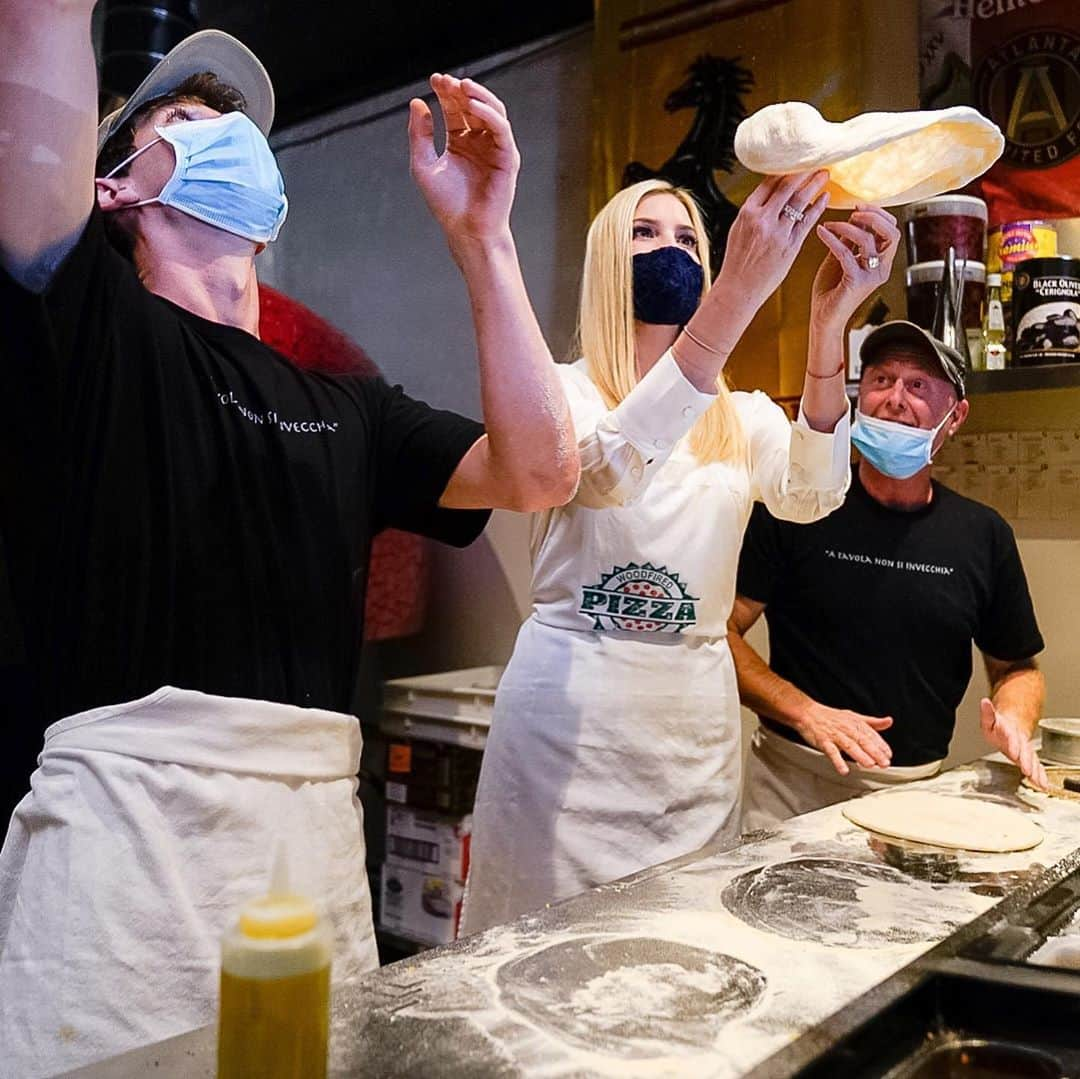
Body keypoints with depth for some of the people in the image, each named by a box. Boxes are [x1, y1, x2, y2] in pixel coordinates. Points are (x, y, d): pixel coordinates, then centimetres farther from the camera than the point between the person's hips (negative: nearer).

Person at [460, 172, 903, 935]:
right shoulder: (564, 391, -2)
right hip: (571, 710, -3)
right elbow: (612, 471, -25)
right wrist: (741, 292, -34)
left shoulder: (745, 417, 8)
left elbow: (810, 495, -14)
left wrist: (830, 324, -29)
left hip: (697, 724, 4)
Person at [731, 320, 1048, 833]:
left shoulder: (983, 535, 4)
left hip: (919, 790, 3)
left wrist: (1013, 719, -6)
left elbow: (1016, 666, 15)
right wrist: (807, 712, -19)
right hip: (794, 785, -2)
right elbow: (721, 631, -9)